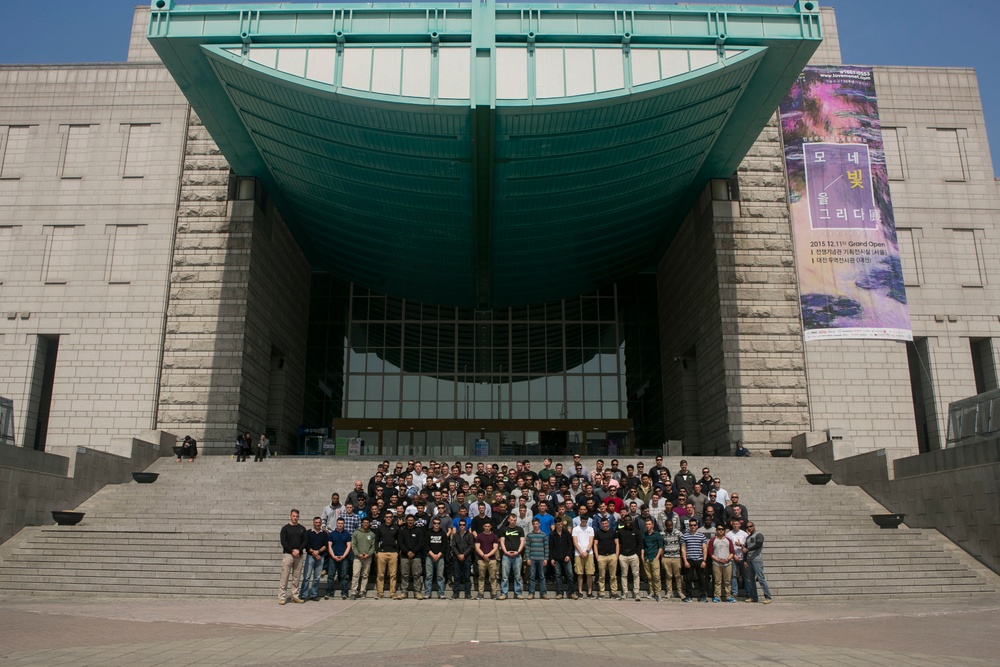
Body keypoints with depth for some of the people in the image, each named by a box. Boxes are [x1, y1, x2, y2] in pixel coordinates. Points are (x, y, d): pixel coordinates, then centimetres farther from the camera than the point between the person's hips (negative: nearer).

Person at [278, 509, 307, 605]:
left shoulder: (302, 529, 12)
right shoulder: (285, 528, 3)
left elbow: (305, 541, 6)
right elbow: (283, 542, -5)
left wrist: (298, 550, -10)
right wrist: (292, 551, -13)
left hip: (299, 555, 3)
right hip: (287, 554, -3)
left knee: (297, 577, 5)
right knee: (284, 576, -7)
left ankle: (295, 596, 11)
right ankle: (282, 597, -4)